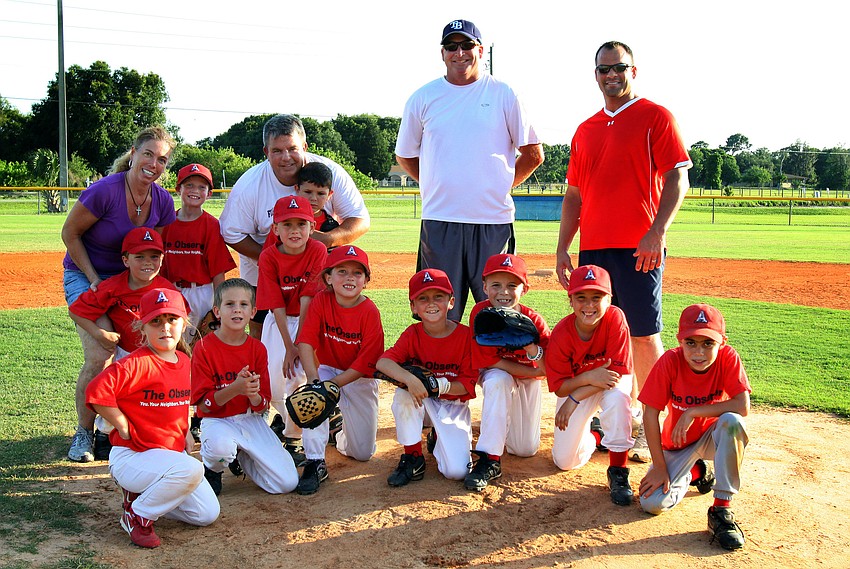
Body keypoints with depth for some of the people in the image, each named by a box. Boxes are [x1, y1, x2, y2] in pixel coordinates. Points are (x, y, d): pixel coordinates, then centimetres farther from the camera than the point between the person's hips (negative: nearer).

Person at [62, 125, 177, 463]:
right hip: (85, 276, -5)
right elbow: (70, 233, -12)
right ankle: (84, 433, 3)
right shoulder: (105, 191, -22)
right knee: (100, 358, -18)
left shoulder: (163, 201, -6)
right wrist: (95, 281, -14)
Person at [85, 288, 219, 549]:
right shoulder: (137, 363, -19)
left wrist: (185, 431, 11)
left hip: (173, 452, 8)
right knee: (191, 469, -35)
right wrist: (125, 429, -21)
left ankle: (140, 493, 19)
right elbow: (96, 392, -31)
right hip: (131, 456, -8)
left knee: (207, 514, 3)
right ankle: (136, 515, -10)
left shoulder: (184, 361, 6)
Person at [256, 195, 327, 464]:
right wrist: (289, 346, -21)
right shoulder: (268, 257, -11)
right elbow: (277, 307, -13)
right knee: (273, 383, -7)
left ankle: (293, 437, 1)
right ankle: (288, 417, 27)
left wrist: (299, 344, -22)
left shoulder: (318, 251, -15)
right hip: (280, 322, 2)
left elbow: (307, 301, -19)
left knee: (300, 374, -19)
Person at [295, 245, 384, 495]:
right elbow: (306, 342, -21)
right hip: (327, 369, 1)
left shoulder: (370, 312, -20)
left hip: (360, 379, -1)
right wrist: (314, 380, -36)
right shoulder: (321, 301, -13)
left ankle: (342, 430, 37)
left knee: (363, 452, 1)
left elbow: (366, 363, -21)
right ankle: (315, 463, -23)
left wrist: (332, 384, -31)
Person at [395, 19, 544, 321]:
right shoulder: (423, 98, 9)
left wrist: (500, 186, 4)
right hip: (439, 221, 1)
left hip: (494, 222, -1)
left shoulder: (503, 95, 5)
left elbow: (533, 153, 10)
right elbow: (405, 155, 18)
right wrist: (436, 187, 10)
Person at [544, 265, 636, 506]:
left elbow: (619, 372, -27)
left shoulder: (615, 318, -26)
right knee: (565, 461, -5)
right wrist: (589, 377, -38)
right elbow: (559, 387, -19)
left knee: (617, 395, -39)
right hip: (575, 386, 2)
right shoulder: (561, 334, -23)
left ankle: (618, 470, -22)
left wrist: (575, 399, -30)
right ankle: (591, 436, 30)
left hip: (611, 381, -2)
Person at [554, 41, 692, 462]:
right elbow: (574, 195, 19)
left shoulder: (655, 117, 2)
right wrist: (562, 250, 12)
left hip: (638, 248, -6)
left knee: (644, 336, -4)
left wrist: (657, 231, -19)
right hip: (593, 248, 6)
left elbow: (677, 179, -6)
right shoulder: (585, 131, 19)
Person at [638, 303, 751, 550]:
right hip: (677, 444, 1)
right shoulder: (670, 361, -21)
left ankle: (721, 509, -23)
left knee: (732, 421, -36)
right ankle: (695, 472, 18)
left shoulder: (728, 357, -20)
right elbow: (651, 414, -17)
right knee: (652, 503, -17)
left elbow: (743, 407, -29)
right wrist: (659, 466, -17)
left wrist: (693, 412, -31)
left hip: (713, 437, -1)